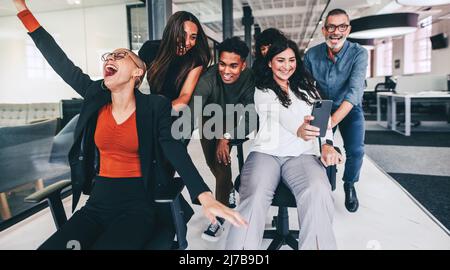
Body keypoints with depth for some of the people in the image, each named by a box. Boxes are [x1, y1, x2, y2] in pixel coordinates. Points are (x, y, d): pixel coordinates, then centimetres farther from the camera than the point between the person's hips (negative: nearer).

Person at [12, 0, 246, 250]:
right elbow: (61, 63, 5)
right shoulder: (95, 97, 6)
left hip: (139, 204, -4)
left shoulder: (155, 106, -7)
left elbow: (177, 152, -15)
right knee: (50, 247, -15)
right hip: (98, 203, 4)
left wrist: (205, 197, -29)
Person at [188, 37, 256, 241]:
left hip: (233, 121, -1)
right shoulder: (208, 79, -34)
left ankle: (220, 216, -7)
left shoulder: (250, 79, -29)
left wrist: (227, 137, -37)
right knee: (212, 161, 2)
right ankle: (229, 191, 36)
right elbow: (192, 110, -46)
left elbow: (252, 118, -26)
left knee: (222, 157, -20)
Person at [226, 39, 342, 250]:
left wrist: (326, 144, -12)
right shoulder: (261, 90, 11)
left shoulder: (306, 87, 23)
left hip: (301, 154, 2)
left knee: (318, 193, -32)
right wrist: (298, 130, -35)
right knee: (255, 197, -32)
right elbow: (279, 113, -11)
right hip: (266, 152, -1)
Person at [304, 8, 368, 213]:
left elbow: (355, 91, -31)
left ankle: (349, 185, 12)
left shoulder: (359, 54, -20)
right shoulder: (312, 54, -13)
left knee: (355, 150, -21)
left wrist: (332, 121, -45)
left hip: (349, 108, -1)